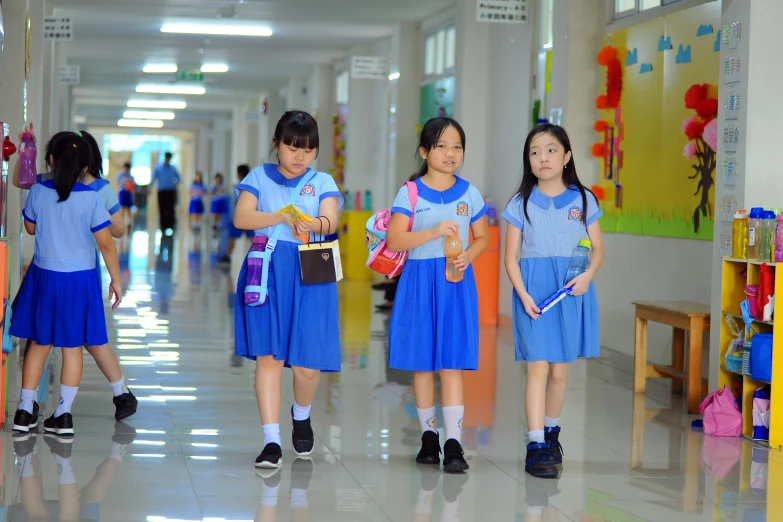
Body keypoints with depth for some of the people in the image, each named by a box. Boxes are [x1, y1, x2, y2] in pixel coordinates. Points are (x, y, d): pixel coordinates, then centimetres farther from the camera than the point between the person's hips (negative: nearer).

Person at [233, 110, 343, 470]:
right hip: (266, 271, 0)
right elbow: (241, 217, -6)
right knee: (268, 356, -7)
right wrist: (282, 218, -20)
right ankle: (271, 441, -4)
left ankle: (302, 415, 31)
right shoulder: (259, 177, 10)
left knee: (307, 363, -2)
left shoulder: (323, 182, 11)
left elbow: (330, 221, -7)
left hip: (309, 275, 1)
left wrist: (312, 224, -30)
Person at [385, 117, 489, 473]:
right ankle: (428, 434, 21)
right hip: (419, 281, 0)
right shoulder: (410, 193, -1)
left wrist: (469, 254, -8)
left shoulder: (469, 193, 7)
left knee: (452, 362, -6)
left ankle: (453, 443, -8)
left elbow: (483, 237, 13)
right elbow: (393, 239, -9)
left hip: (456, 283, 0)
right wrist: (434, 232, -21)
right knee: (421, 363, 7)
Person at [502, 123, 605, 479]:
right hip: (533, 291, -2)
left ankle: (552, 432, 29)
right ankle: (536, 446, -8)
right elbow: (511, 256, 2)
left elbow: (598, 248, 9)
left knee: (560, 370, 9)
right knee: (538, 366, -8)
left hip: (571, 291, 2)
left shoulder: (582, 199, 5)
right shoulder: (521, 203, 2)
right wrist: (523, 295, -12)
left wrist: (587, 275, -11)